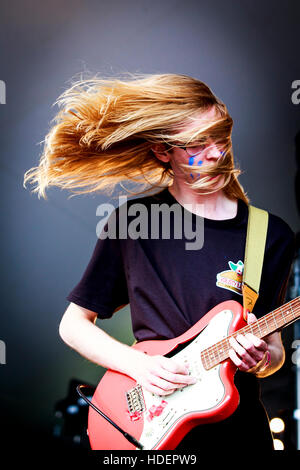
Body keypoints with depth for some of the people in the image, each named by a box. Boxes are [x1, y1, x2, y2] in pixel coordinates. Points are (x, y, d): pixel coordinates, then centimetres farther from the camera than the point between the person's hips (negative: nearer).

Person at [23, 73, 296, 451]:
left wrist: (262, 359, -14)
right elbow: (73, 323, 2)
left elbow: (275, 348, 7)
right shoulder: (131, 221, -5)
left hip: (239, 426, 2)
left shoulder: (273, 235, -1)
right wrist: (137, 364, -10)